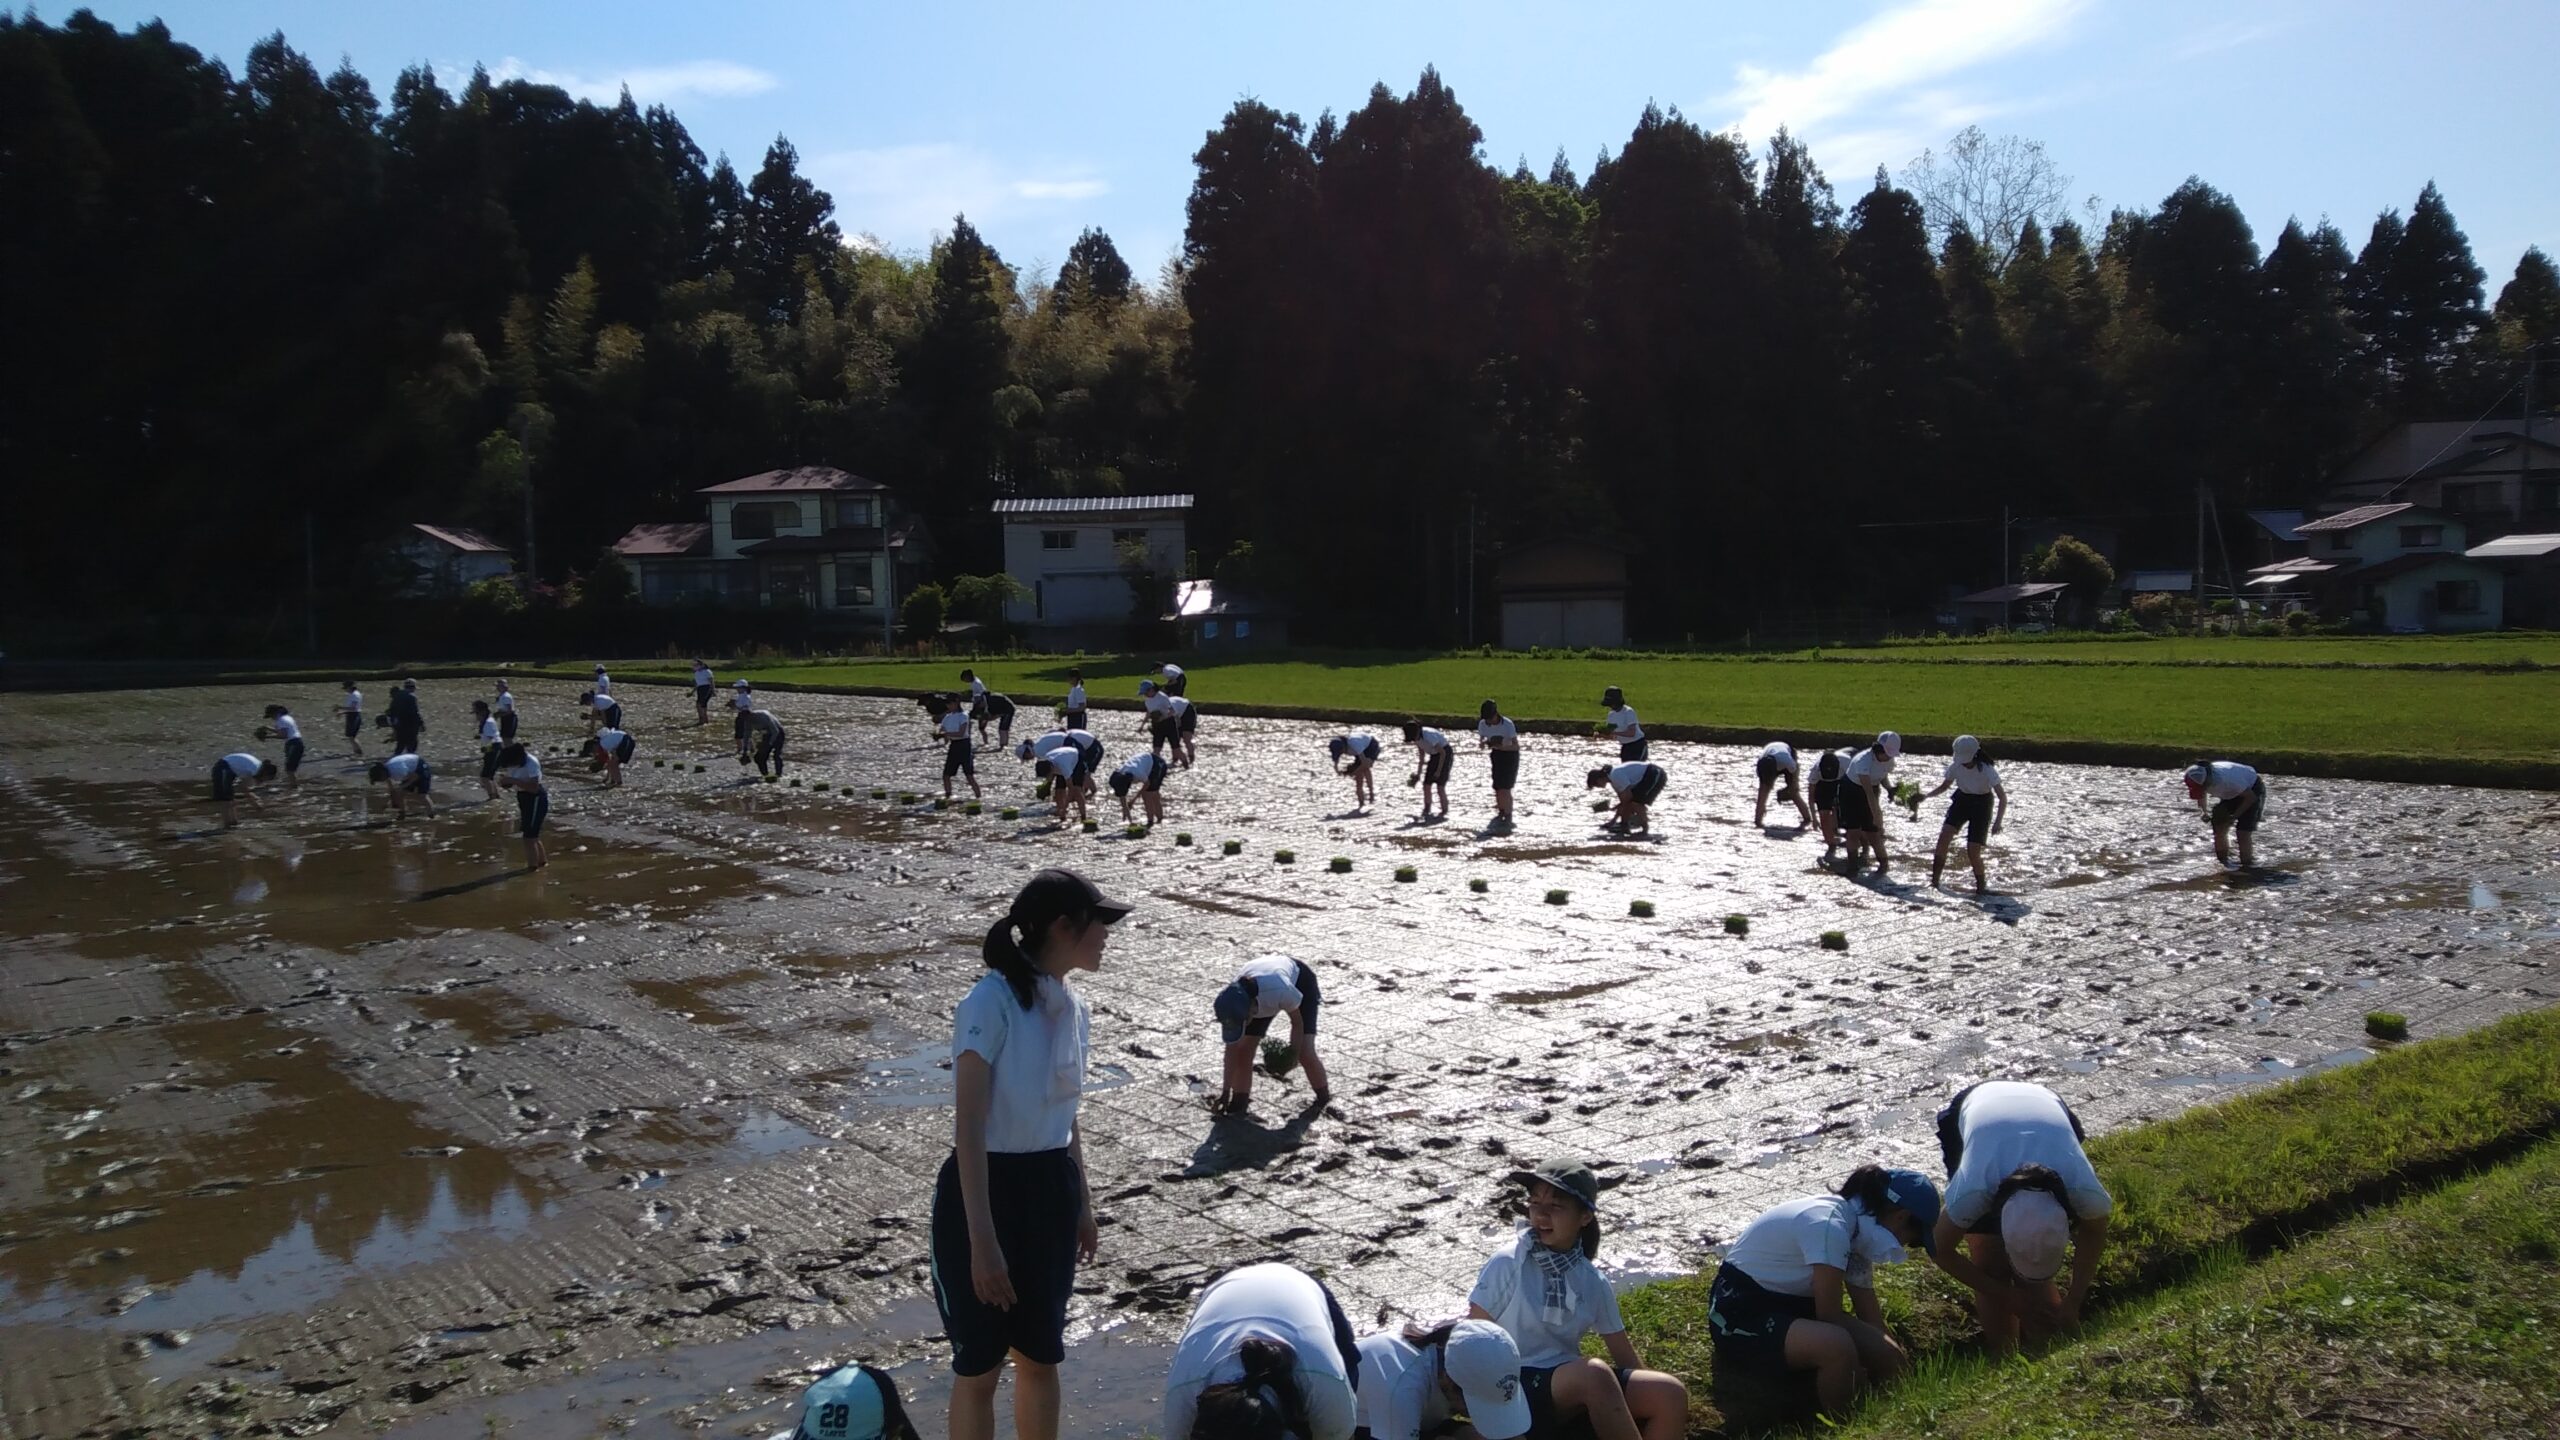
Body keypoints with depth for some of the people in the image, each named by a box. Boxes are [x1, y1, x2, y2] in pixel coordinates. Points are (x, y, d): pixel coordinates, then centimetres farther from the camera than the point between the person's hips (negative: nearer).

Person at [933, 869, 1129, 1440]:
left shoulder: (1074, 1008, 3)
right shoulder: (991, 1002, -19)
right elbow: (969, 1129, -20)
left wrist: (1083, 1206, 19)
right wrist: (982, 1240, -22)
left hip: (1051, 1188, 7)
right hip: (986, 1188, -6)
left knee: (1041, 1355, 16)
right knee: (981, 1361, 6)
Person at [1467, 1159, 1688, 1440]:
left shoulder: (1594, 1282, 6)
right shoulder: (1509, 1264, -9)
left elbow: (1622, 1353, 13)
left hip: (1574, 1389, 6)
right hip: (1517, 1388, -6)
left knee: (1671, 1394, -15)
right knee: (1594, 1373, -35)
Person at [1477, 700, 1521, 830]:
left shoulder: (1507, 725, -26)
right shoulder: (1482, 724, -11)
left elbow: (1516, 746, -24)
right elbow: (1482, 740, 2)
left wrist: (1499, 747, -37)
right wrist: (1483, 743, -22)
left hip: (1509, 754, -5)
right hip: (1497, 755, 5)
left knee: (1505, 788, -13)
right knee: (1497, 787, 7)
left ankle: (1508, 817, -4)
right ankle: (1501, 812, 27)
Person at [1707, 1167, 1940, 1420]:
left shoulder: (1857, 1226, 2)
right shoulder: (1830, 1226, -27)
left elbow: (1870, 1315, 6)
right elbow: (1830, 1315, -21)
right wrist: (1888, 1346, -8)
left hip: (1787, 1302, 9)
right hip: (1742, 1312, -9)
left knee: (1885, 1355, -5)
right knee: (1838, 1346, -32)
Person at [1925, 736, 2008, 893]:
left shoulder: (1986, 770, -26)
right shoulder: (1955, 766, -14)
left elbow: (2003, 798, -26)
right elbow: (1944, 786, 4)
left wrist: (1997, 822, -38)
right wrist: (1927, 796, -14)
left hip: (1982, 805, -4)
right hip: (1962, 800, 4)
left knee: (1973, 852, -11)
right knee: (1944, 835, -19)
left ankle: (1981, 885, 15)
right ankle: (1935, 879, -12)